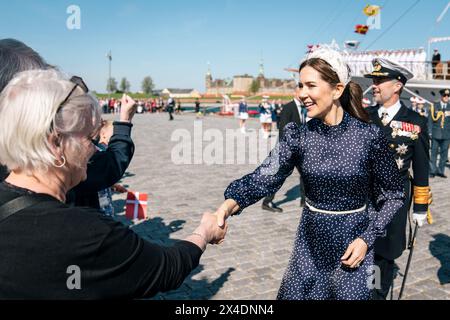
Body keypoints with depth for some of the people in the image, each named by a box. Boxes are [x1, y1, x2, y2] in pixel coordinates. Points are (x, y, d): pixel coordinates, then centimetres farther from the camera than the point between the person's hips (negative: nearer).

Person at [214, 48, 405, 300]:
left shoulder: (369, 136, -13)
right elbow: (265, 177, -19)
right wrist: (231, 203, -36)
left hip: (352, 246, -2)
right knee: (296, 294, 14)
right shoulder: (298, 135, -7)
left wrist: (367, 239, -12)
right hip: (310, 244, 2)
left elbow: (394, 195, -3)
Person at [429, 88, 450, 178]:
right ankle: (432, 171, 10)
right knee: (434, 153, 2)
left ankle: (441, 171, 16)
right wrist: (430, 131, -3)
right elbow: (430, 119, 2)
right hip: (436, 134, -2)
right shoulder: (434, 106, 3)